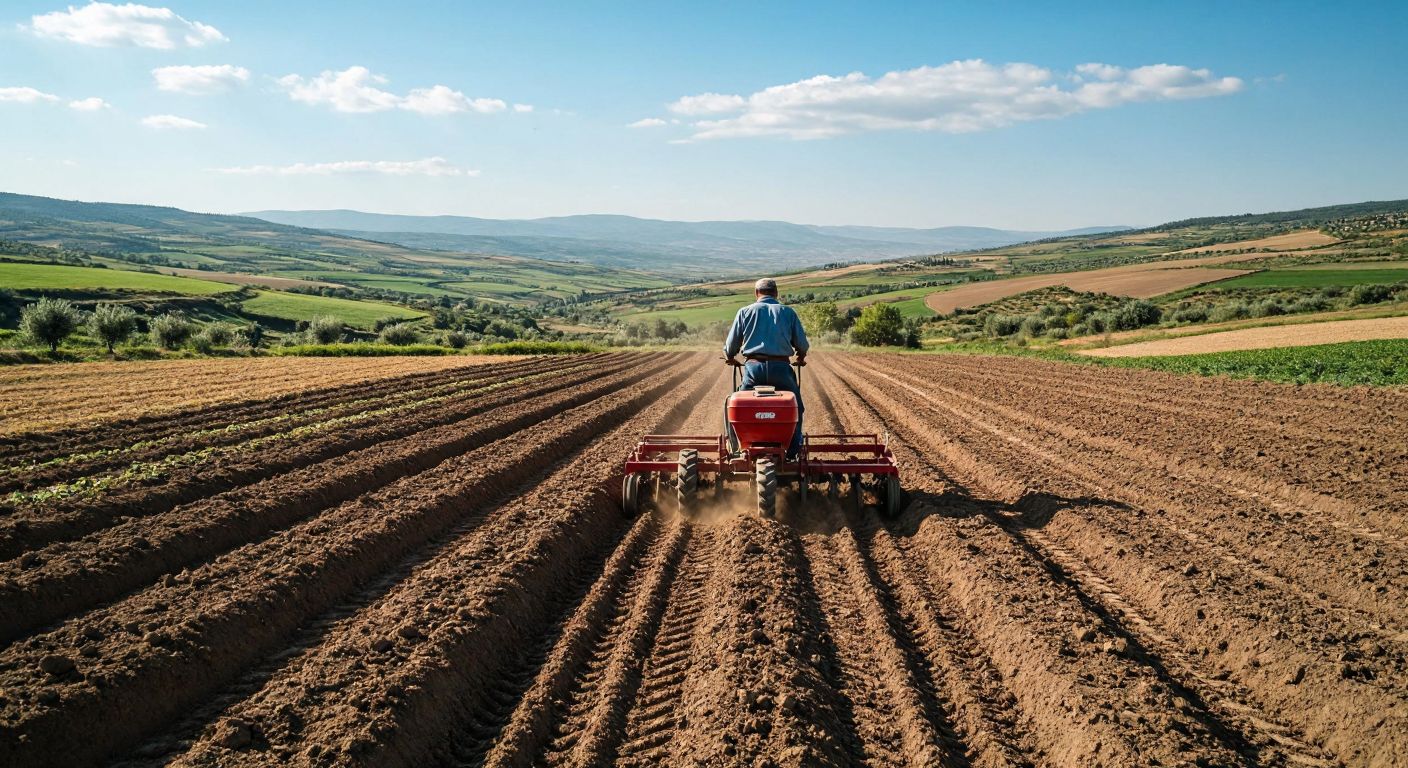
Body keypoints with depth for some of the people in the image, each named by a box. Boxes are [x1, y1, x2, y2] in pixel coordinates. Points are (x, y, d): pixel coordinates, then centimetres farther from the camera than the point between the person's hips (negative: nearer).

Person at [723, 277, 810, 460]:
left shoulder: (745, 312, 10)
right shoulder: (788, 312, 10)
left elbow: (730, 347, 9)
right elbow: (803, 345, 9)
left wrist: (731, 359, 31)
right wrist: (801, 359, 31)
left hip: (753, 368, 0)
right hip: (781, 368, 0)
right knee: (794, 409, 15)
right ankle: (792, 453, 10)